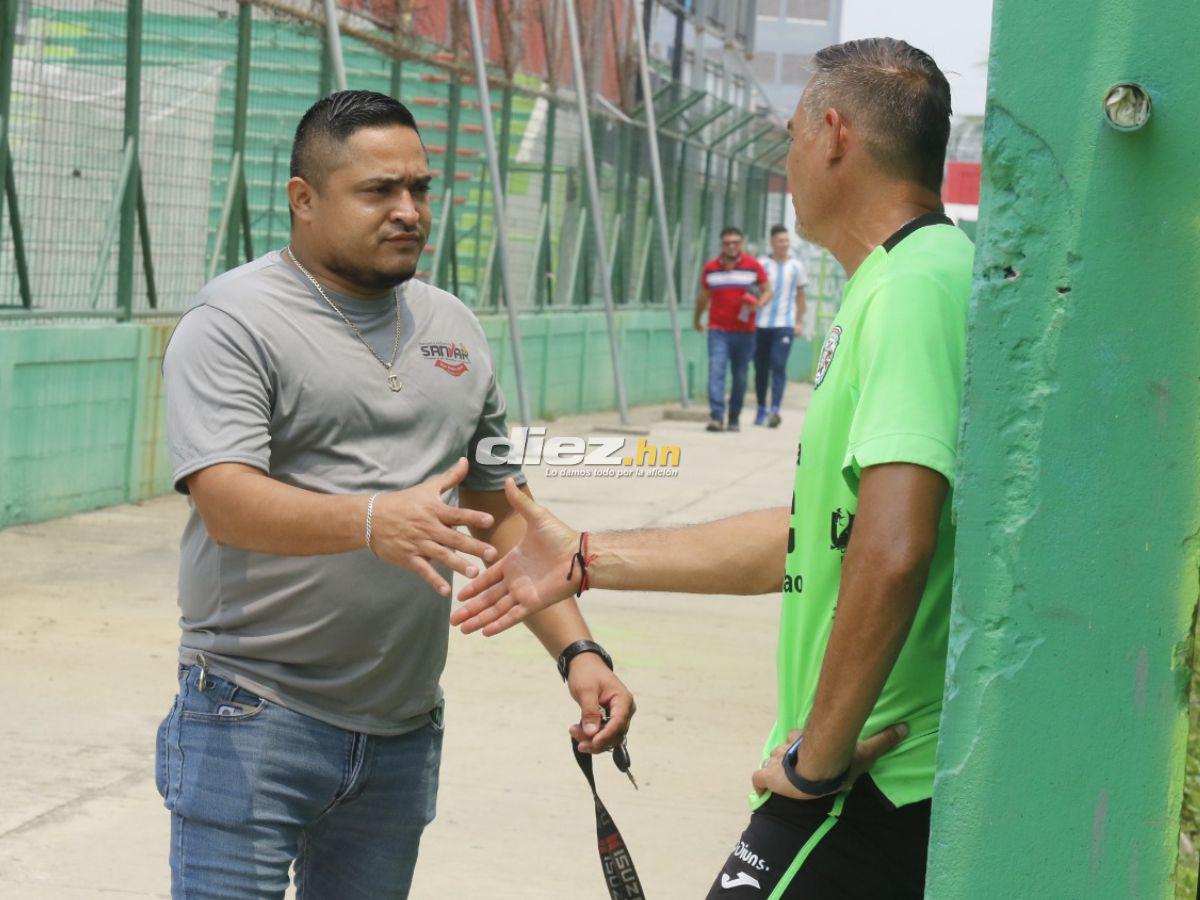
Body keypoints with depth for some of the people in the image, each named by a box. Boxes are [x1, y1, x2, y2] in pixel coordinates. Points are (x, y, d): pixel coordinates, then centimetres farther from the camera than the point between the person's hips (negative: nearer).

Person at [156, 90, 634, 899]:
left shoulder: (454, 329, 14)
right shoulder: (235, 322, -7)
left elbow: (504, 514, 17)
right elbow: (226, 501, -20)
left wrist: (577, 650, 4)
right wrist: (374, 520, -36)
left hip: (404, 732, 6)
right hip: (254, 718, -6)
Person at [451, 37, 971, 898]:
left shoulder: (912, 286, -16)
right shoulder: (912, 280, 18)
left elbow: (893, 549, -29)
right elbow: (816, 534, 24)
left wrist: (819, 753, -19)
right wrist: (588, 560, 26)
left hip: (874, 789, -10)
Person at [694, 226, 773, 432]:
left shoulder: (753, 266, 1)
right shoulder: (710, 268, 5)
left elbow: (767, 290, 6)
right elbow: (703, 296, 20)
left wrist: (758, 304, -15)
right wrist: (697, 319, 30)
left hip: (744, 330, 0)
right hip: (718, 330, 0)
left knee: (740, 376, 7)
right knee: (716, 370, -16)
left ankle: (734, 419, 20)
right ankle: (716, 416, -24)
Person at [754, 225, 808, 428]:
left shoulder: (796, 266, 9)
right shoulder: (761, 264, 4)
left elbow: (800, 295, 15)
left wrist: (800, 322, 10)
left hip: (785, 324, -1)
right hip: (761, 323, 1)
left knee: (779, 366, -12)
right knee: (761, 367, 7)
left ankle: (775, 409, -19)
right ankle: (761, 409, 19)